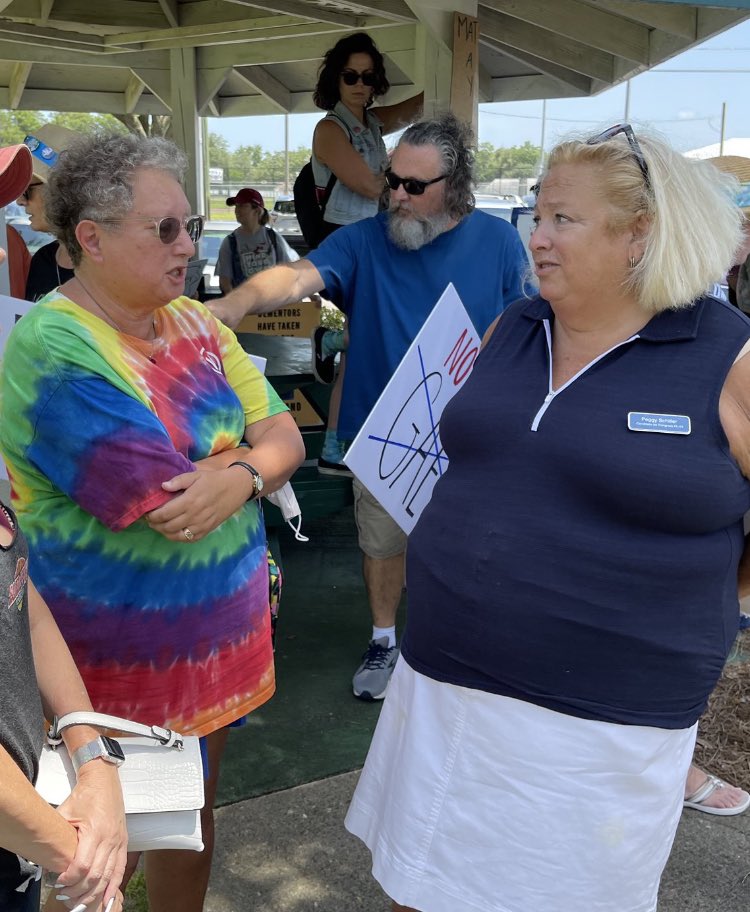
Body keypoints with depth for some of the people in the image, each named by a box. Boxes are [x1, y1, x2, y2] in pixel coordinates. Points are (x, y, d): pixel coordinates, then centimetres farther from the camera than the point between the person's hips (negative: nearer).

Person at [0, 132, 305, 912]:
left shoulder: (194, 324, 5)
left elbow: (285, 439, 1)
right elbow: (173, 511, -26)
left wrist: (240, 475, -22)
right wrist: (254, 450, -8)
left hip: (218, 629, 7)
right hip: (121, 658, -6)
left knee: (194, 814, 22)